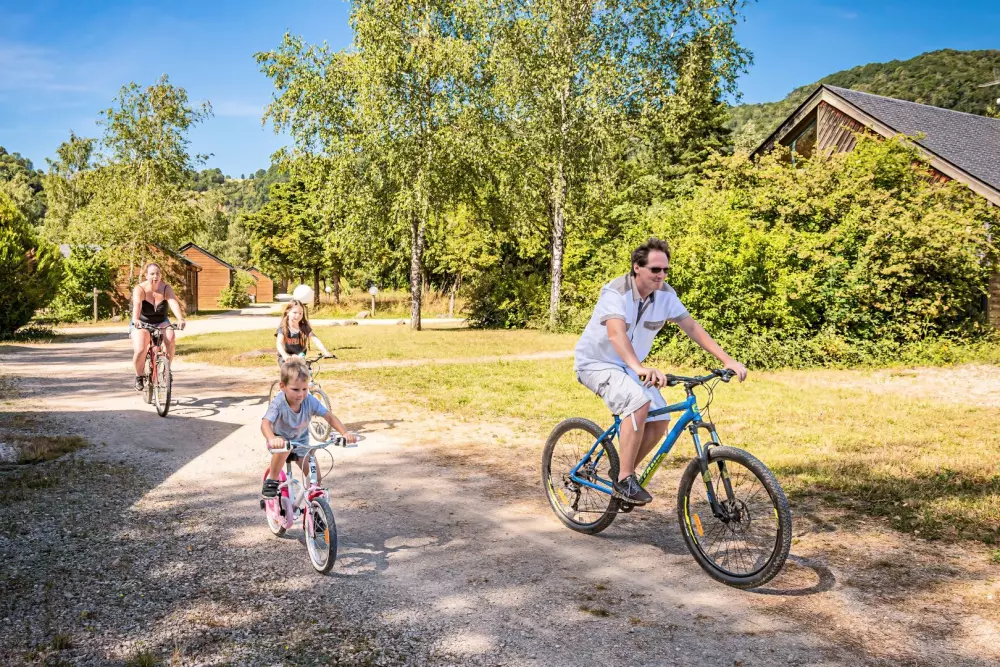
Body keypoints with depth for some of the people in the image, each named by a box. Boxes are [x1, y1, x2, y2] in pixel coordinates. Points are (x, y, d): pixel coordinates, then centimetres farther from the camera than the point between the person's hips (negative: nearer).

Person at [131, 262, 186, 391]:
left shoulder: (166, 288, -13)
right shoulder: (140, 289, -19)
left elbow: (174, 303, -31)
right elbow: (137, 304, -38)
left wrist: (180, 319, -49)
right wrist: (135, 320, -57)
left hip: (161, 322, 2)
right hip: (141, 323, -1)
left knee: (170, 338, -31)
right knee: (140, 350, -25)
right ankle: (139, 377, 4)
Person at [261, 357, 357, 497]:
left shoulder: (310, 401, -22)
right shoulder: (279, 403, -31)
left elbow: (330, 417, -21)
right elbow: (265, 423, -44)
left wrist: (345, 434, -37)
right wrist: (272, 439, -66)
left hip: (300, 441, 3)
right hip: (280, 439, -3)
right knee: (283, 448, -38)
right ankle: (271, 480, -15)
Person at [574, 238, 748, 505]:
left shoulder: (665, 294, -8)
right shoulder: (616, 292, -27)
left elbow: (692, 327, -6)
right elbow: (616, 334, -43)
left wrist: (727, 360, -15)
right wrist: (640, 368, -60)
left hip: (627, 366, 7)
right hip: (595, 362, -7)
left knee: (660, 420, -4)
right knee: (639, 402, -31)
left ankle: (624, 473, 16)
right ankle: (624, 480, -21)